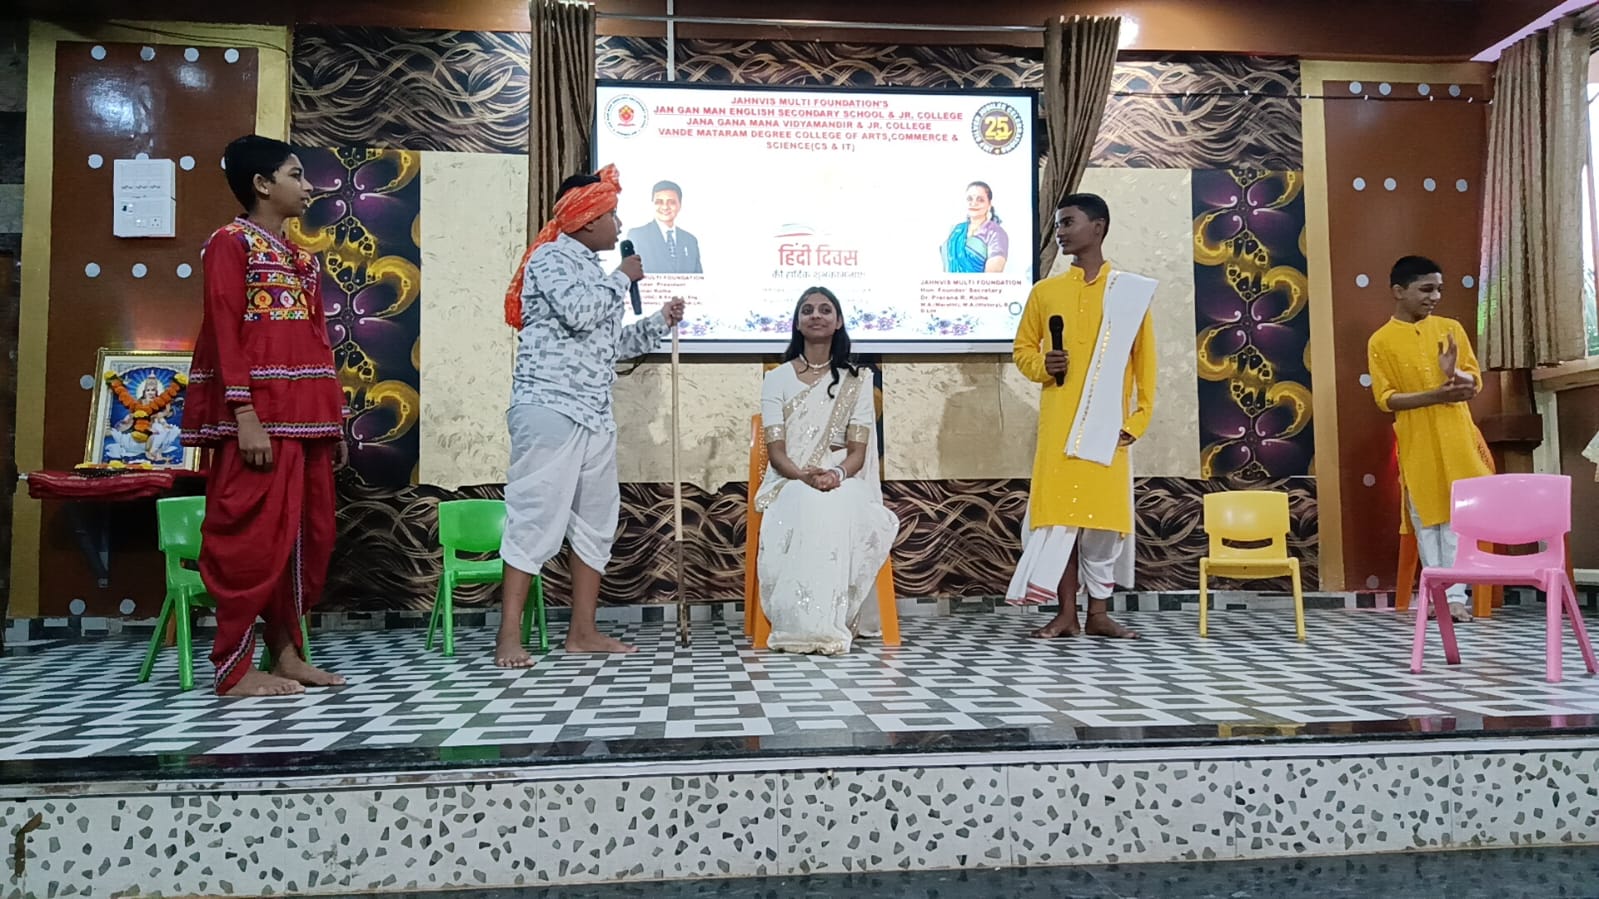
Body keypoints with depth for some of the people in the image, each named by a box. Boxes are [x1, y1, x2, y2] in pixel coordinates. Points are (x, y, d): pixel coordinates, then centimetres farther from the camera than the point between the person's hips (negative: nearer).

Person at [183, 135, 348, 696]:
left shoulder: (303, 258, 20)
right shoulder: (231, 243, -2)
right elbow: (226, 334, -11)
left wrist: (335, 422, 15)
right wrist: (245, 416, -19)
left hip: (307, 417, 8)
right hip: (259, 418, -8)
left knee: (307, 534, 9)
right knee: (252, 535, -5)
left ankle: (286, 651, 19)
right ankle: (235, 668, 3)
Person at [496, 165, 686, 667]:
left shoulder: (594, 271, 22)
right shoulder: (551, 258, -3)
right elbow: (577, 313, -21)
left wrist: (659, 324, 13)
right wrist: (623, 279, -6)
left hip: (594, 413, 9)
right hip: (549, 408, -9)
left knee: (597, 521, 9)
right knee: (537, 517, -9)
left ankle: (583, 632, 16)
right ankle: (509, 637, -4)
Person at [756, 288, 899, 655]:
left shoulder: (856, 380, 10)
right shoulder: (777, 379, 9)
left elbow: (858, 451, 2)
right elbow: (776, 451, -1)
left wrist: (837, 475, -22)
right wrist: (805, 476, -23)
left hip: (844, 482, 1)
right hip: (790, 482, 0)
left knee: (839, 506, -37)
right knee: (804, 504, -37)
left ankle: (831, 622, -32)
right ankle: (802, 624, -37)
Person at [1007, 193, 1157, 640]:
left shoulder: (1131, 290, 5)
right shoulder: (1045, 291, 9)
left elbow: (1145, 360, 5)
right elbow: (1022, 348, 13)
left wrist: (1139, 418, -2)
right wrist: (1043, 366, -9)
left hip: (1108, 424, -1)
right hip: (1058, 422, 1)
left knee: (1104, 514, 2)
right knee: (1058, 511, -3)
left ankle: (1099, 613, 13)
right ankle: (1066, 614, 5)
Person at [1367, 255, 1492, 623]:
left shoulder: (1451, 328, 6)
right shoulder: (1381, 341, -2)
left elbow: (1476, 381, 8)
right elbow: (1385, 399, -6)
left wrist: (1455, 373, -15)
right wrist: (1435, 395, -18)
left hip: (1457, 437, 2)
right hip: (1417, 442, -2)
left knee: (1458, 514, 0)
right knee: (1426, 518, 3)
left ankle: (1456, 596, 3)